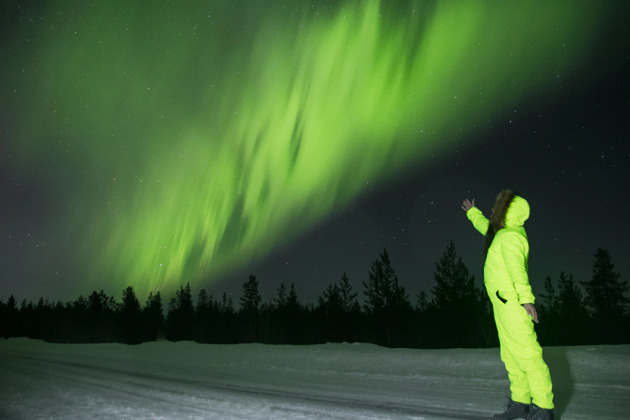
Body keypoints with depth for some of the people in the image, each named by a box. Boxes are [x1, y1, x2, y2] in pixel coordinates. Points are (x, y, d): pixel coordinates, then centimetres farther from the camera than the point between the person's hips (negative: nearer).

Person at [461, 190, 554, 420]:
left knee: (527, 353, -5)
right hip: (503, 305, 10)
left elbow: (516, 267, -30)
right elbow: (484, 225, 37)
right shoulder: (502, 232, 14)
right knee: (511, 356, 15)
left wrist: (526, 298, -41)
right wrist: (472, 212, 53)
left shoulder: (510, 237, -15)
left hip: (512, 304, -10)